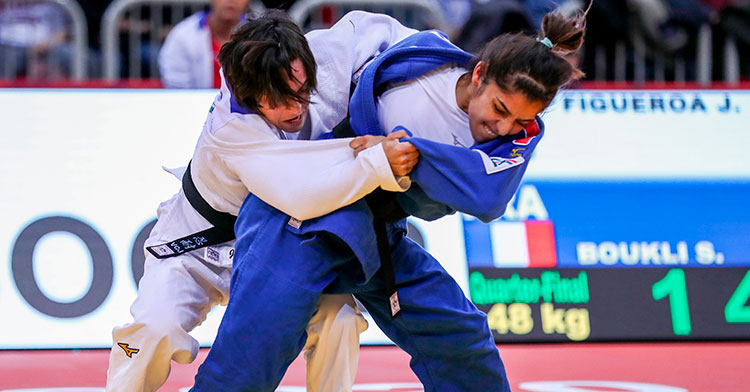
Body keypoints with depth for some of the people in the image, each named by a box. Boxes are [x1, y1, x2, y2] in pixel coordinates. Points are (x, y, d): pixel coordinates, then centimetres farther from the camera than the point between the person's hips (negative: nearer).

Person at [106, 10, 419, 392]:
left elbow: (369, 26, -3)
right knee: (157, 326, -26)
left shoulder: (321, 57, -23)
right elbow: (300, 196, -52)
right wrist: (378, 164, -57)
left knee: (336, 315, -13)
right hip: (201, 244, -5)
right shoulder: (231, 127, -39)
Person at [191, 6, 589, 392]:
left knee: (460, 337, 10)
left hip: (377, 237, 5)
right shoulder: (425, 58, -13)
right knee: (249, 357, -20)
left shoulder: (521, 134, -5)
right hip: (300, 216, -5)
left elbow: (488, 194, -26)